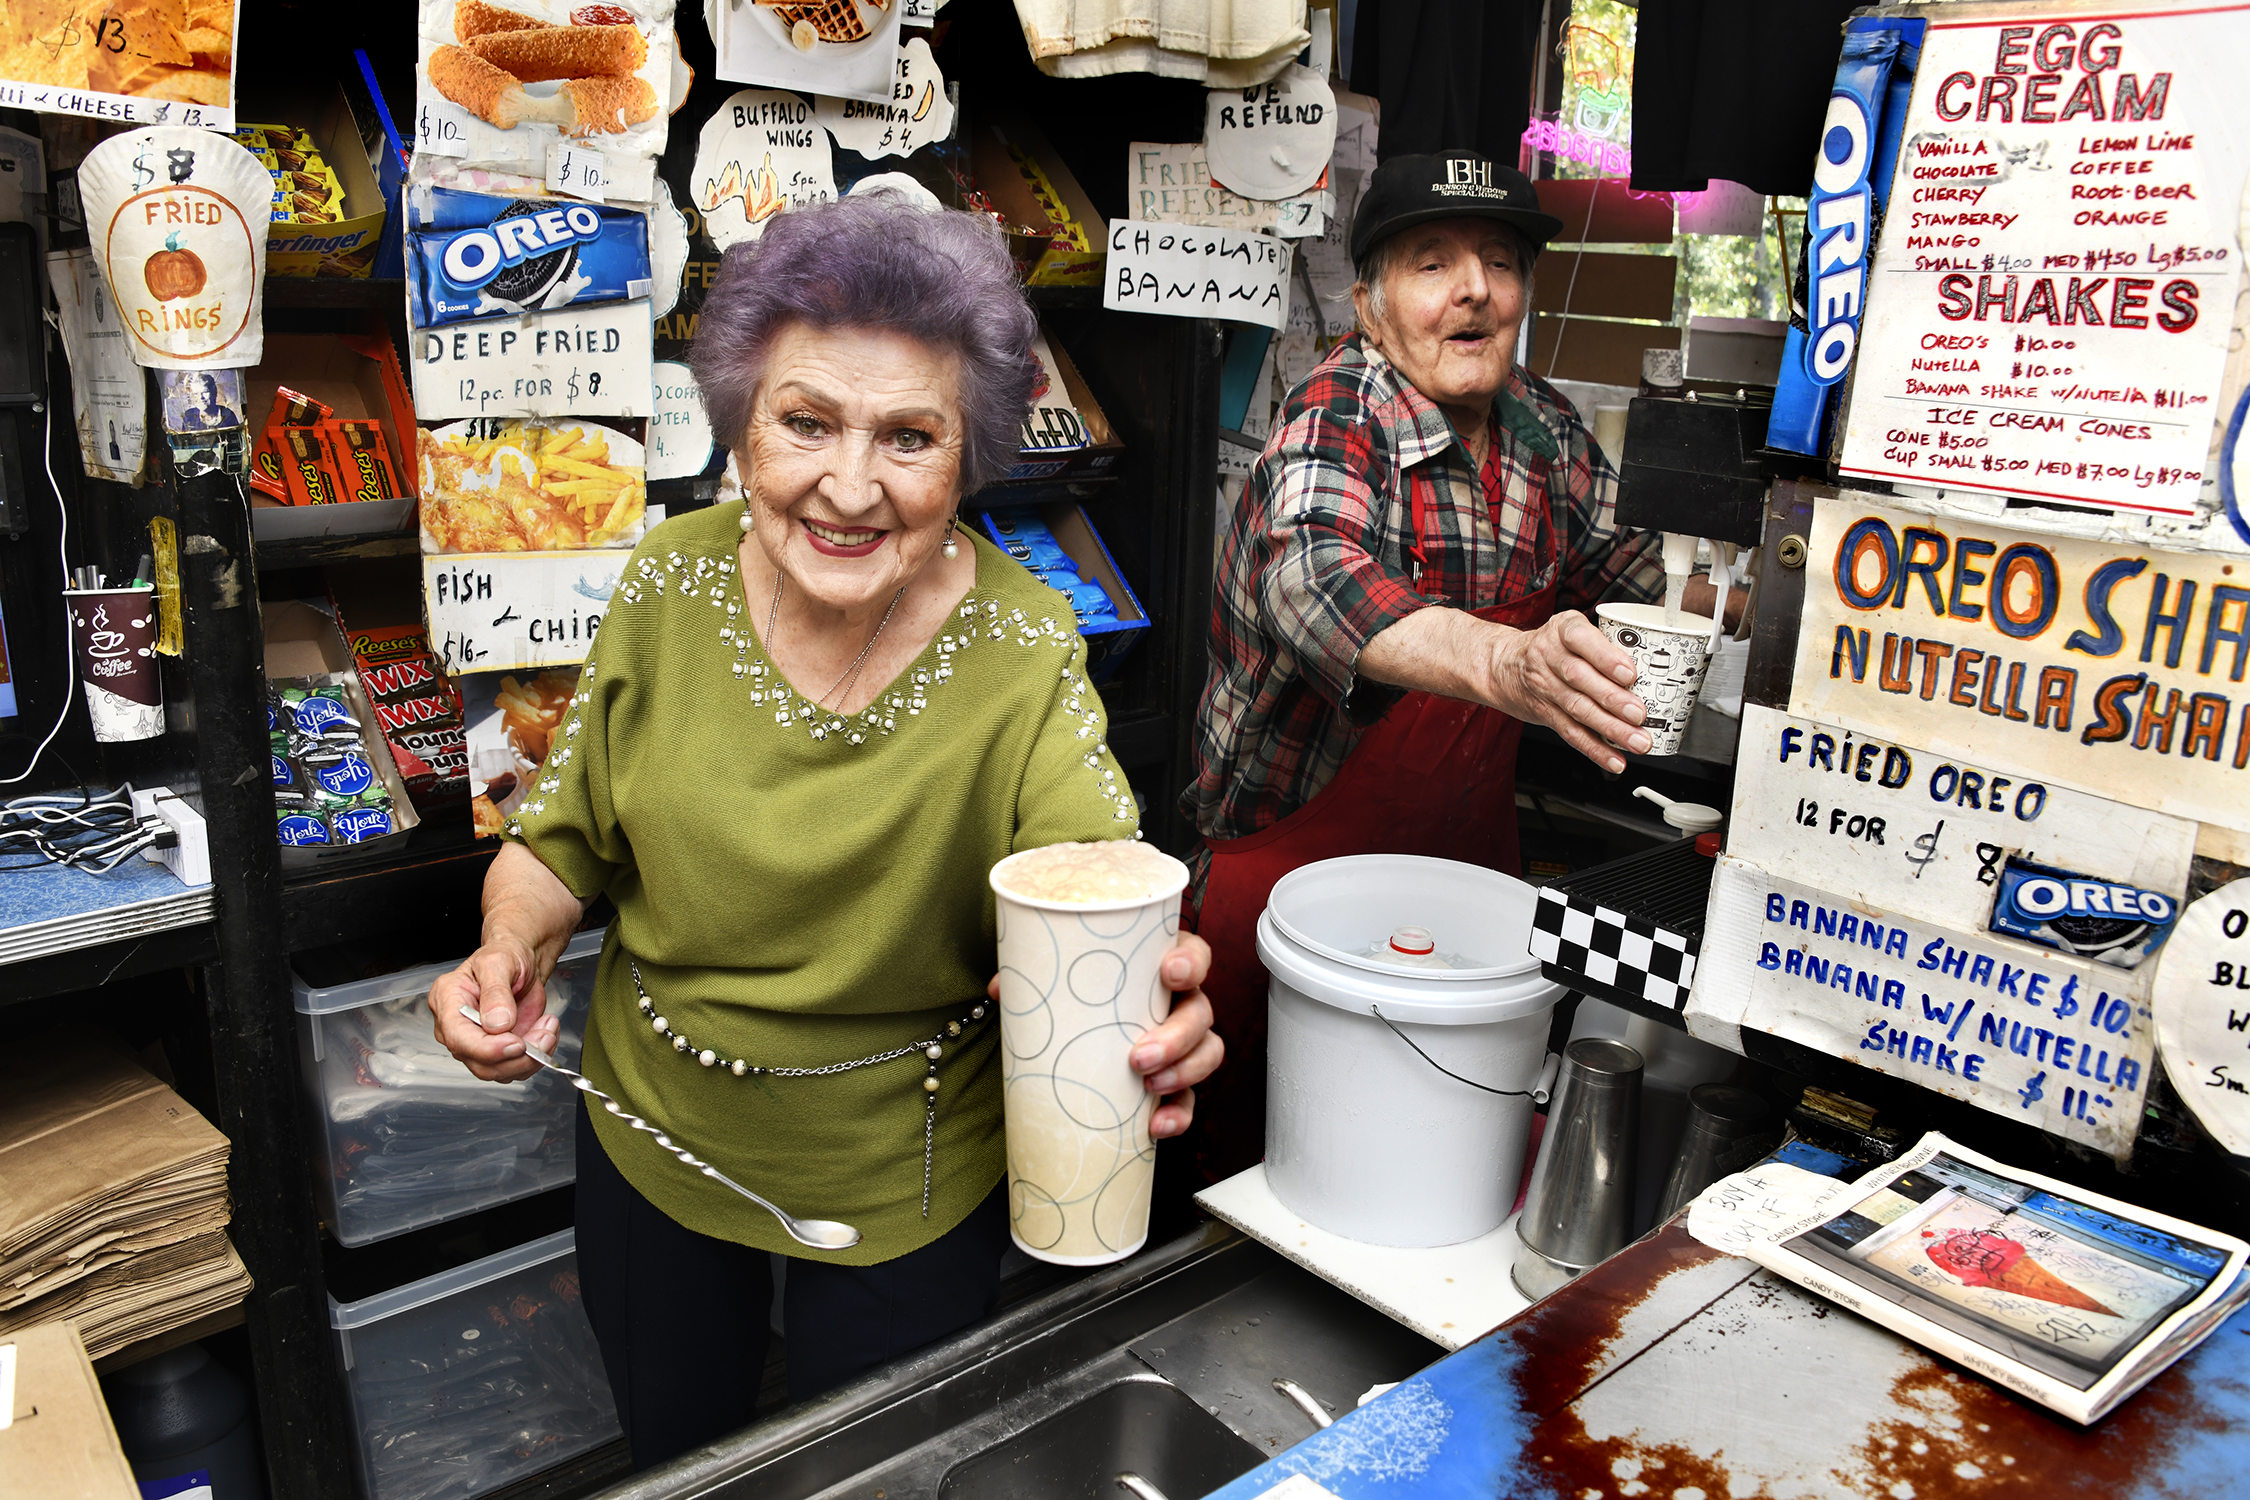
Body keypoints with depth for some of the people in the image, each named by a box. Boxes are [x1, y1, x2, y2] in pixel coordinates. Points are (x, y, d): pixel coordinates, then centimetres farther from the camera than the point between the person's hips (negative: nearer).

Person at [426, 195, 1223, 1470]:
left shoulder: (1023, 657, -22)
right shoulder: (674, 585, -14)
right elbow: (570, 836, -2)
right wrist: (512, 946, -21)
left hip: (903, 1180, -2)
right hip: (653, 1136, 3)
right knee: (671, 1455, 29)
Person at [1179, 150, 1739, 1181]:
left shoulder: (1545, 429, 1)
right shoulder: (1336, 421, -18)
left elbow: (1621, 558, 19)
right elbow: (1314, 580, -39)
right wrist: (1503, 661, -57)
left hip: (1467, 867, 6)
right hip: (1291, 868, -5)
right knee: (1258, 1162, 8)